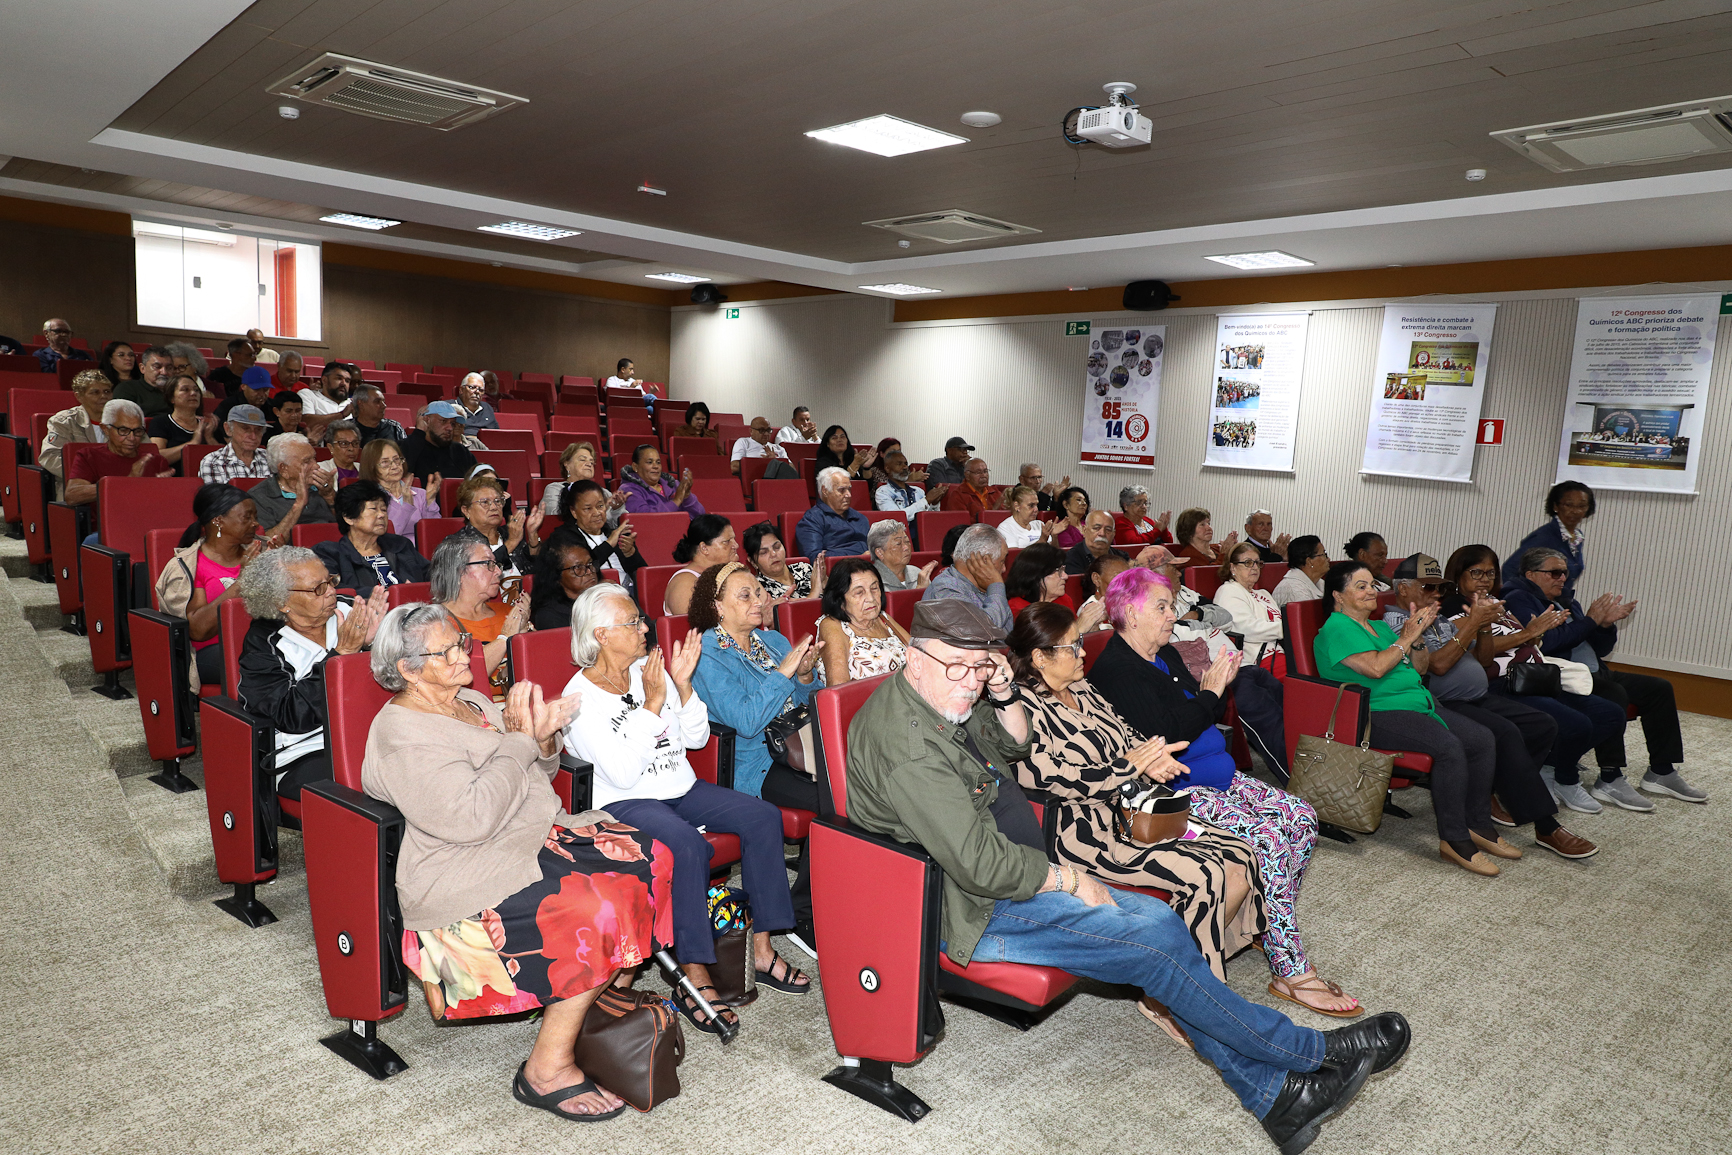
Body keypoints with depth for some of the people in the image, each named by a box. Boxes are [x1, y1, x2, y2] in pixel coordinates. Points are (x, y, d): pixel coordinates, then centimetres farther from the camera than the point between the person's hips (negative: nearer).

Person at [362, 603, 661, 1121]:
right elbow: (471, 818, -23)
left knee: (645, 856, -12)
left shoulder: (475, 702, 15)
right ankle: (547, 1069, -13)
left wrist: (543, 740, -2)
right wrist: (519, 741, -17)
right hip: (465, 878, -8)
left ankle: (603, 993, 3)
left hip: (535, 838, 9)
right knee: (597, 909, -28)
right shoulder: (402, 733, -12)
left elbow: (534, 783, 19)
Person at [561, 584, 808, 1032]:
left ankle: (762, 948, -8)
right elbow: (622, 773, -20)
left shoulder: (650, 669, 9)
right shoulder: (580, 697, -10)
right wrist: (652, 703, -20)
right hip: (624, 803, -7)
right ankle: (693, 976, -24)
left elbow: (696, 738, 10)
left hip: (681, 788, 7)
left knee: (763, 815, -13)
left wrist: (682, 685, -4)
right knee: (688, 843, -35)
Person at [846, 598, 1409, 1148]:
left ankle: (1271, 1092, 6)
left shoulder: (947, 699, 4)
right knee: (1156, 939, -13)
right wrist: (1070, 879, -13)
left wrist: (1004, 695, 0)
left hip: (1013, 873, 10)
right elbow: (982, 865, -28)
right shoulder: (907, 745, -27)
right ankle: (1306, 1051, 7)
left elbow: (1013, 746, 21)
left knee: (1159, 921, -1)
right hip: (976, 909, -10)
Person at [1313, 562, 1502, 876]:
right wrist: (1407, 637, -8)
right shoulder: (1336, 629, -6)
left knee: (1482, 740, -6)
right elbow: (1375, 667, -19)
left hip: (1420, 704, 9)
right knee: (1449, 747, -28)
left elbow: (1420, 668, 19)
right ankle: (1454, 840, -20)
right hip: (1377, 714, -9)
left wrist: (1418, 638, 1)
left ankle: (1478, 824, 6)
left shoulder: (1378, 627, 23)